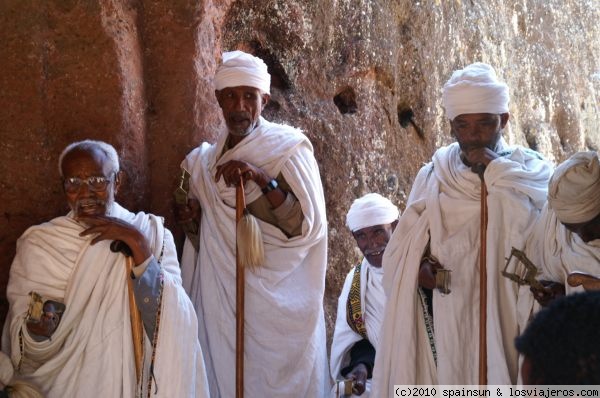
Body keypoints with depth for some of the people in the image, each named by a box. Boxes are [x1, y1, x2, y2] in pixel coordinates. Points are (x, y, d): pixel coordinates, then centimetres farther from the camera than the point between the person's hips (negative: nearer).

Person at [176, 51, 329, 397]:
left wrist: (262, 180, -23)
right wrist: (188, 214, -1)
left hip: (276, 300, -4)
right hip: (221, 301, 5)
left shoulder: (288, 148, -5)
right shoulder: (203, 160, 10)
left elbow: (306, 226, -14)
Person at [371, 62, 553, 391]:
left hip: (500, 315, -2)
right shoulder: (433, 175, 9)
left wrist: (494, 167, -12)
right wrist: (419, 265, -12)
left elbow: (537, 226, -17)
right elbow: (401, 248, 9)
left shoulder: (529, 169, 3)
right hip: (442, 318, 2)